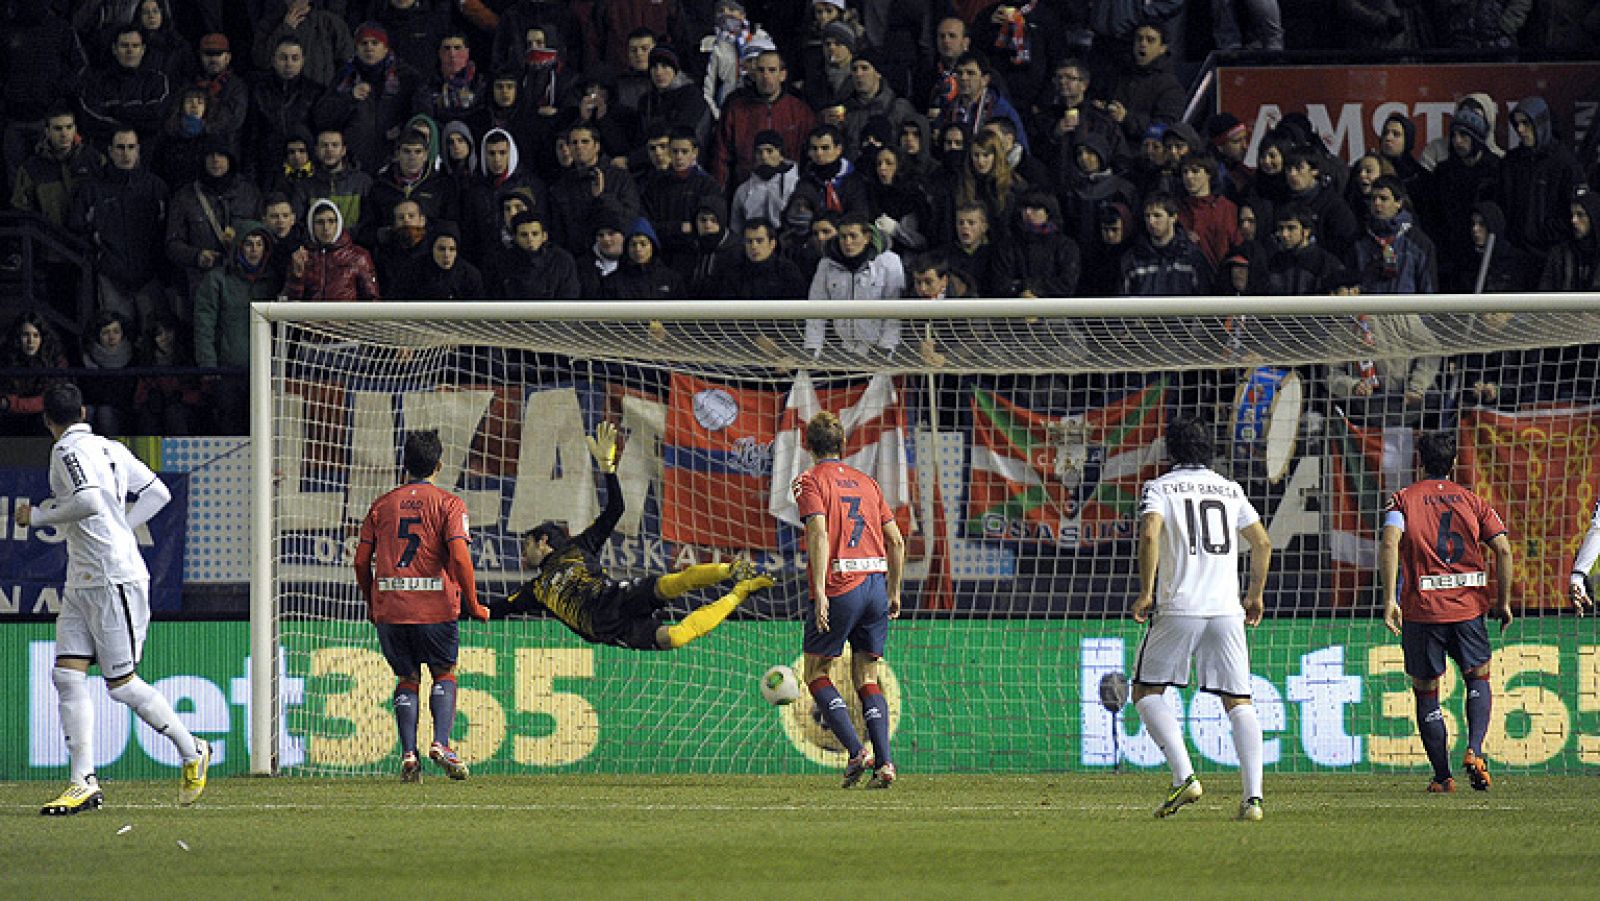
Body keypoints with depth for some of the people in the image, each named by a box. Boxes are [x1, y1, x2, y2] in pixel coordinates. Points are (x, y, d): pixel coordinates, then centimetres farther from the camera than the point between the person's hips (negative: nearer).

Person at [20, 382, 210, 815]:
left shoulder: (69, 450, -11)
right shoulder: (110, 448, 14)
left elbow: (89, 502, -26)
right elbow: (157, 493, 17)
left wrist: (38, 516, -13)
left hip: (115, 580, -9)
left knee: (121, 683, -3)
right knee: (68, 675, 0)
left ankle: (191, 751, 14)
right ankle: (84, 784, -5)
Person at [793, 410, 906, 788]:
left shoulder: (810, 481, -1)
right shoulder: (866, 481, 17)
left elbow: (819, 533, -16)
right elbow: (896, 540, 15)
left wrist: (820, 592, -20)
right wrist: (894, 592, 22)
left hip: (840, 587, -5)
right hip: (876, 584, 5)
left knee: (816, 673, 7)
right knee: (868, 680, 11)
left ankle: (856, 751, -8)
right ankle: (883, 762, -2)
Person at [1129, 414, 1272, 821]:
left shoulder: (1161, 487, 2)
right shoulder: (1230, 489, 15)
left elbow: (1149, 533, -15)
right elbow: (1262, 543, 16)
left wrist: (1146, 592, -10)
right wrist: (1255, 596, 27)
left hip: (1178, 608, -3)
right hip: (1226, 609, 3)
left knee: (1146, 692, 9)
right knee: (1238, 701, 4)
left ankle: (1184, 776, -10)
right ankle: (1253, 795, -11)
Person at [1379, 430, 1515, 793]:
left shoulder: (1403, 500, 2)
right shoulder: (1472, 501, 7)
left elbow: (1389, 543, -15)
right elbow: (1503, 549, 0)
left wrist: (1390, 599, -17)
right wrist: (1503, 601, 9)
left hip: (1421, 610, -1)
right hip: (1468, 608, 2)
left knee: (1426, 692, 10)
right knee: (1478, 678, 18)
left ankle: (1442, 775, 7)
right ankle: (1474, 750, -5)